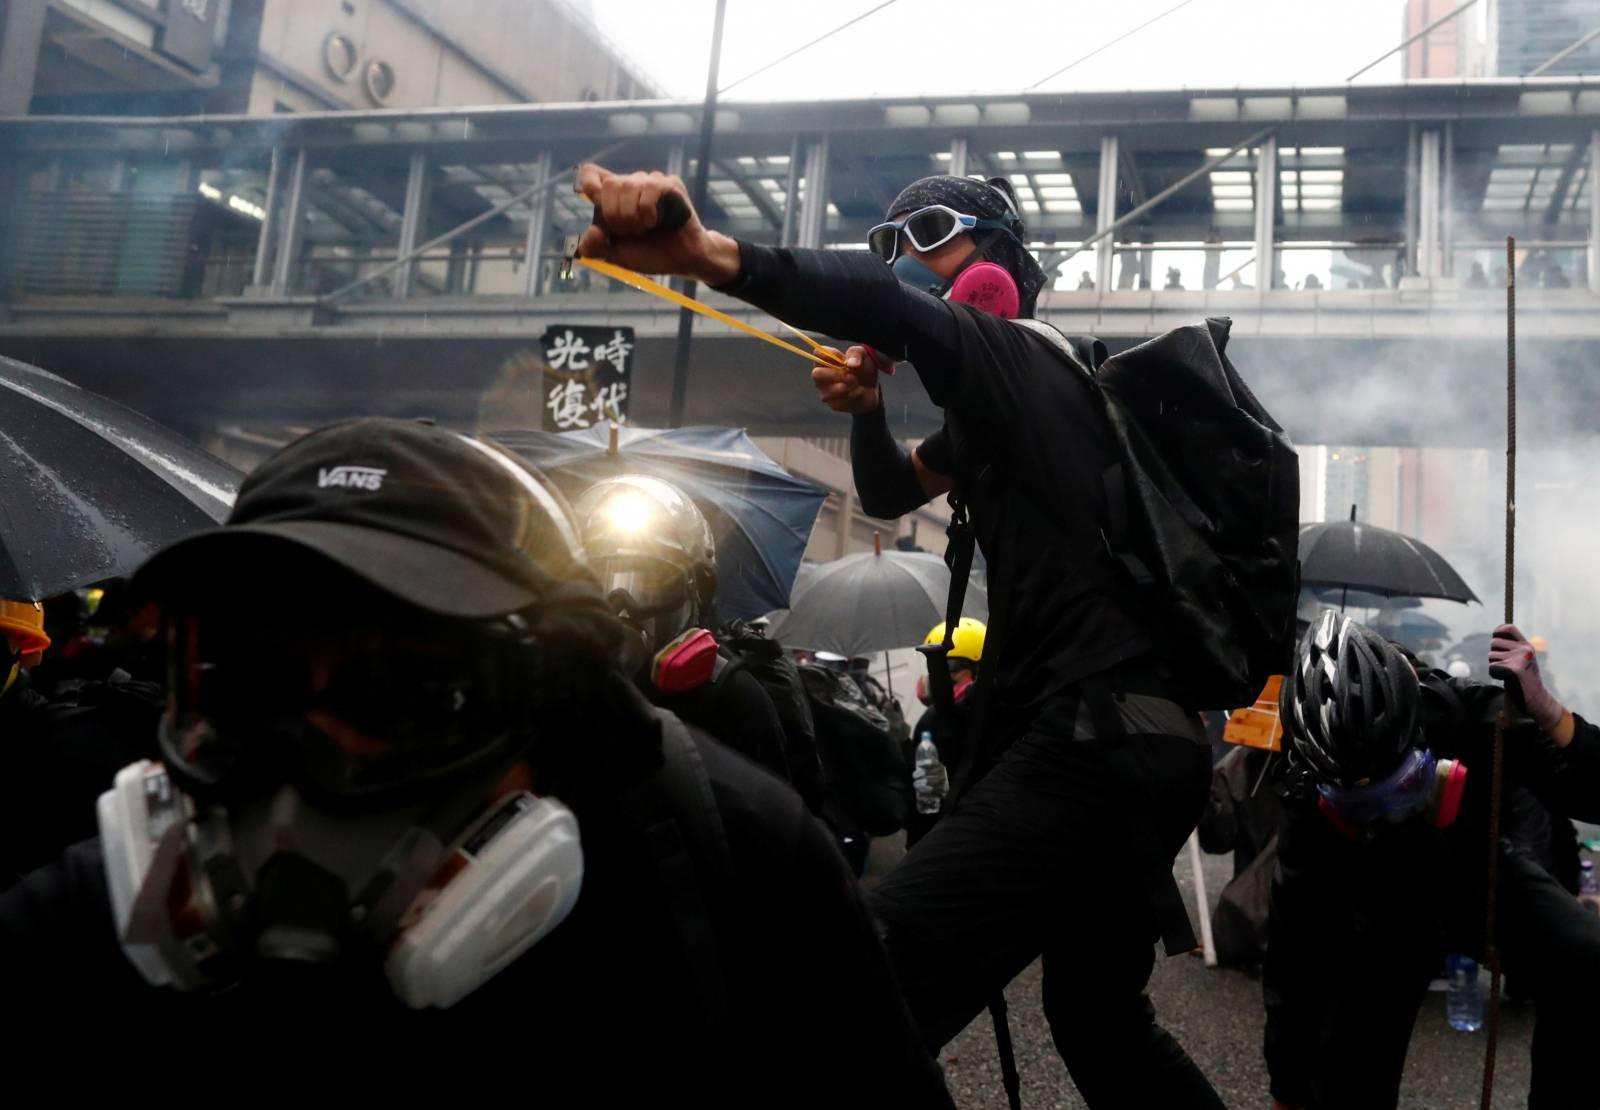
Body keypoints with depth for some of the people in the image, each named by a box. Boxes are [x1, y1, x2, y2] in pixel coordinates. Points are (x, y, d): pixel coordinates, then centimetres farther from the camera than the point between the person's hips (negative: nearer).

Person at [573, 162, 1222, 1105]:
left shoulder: (1015, 356, -5)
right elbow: (892, 492, 32)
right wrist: (866, 412, 9)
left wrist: (705, 252, -41)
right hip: (1131, 742, 11)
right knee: (1098, 1018, 27)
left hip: (1096, 741, -11)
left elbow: (886, 305, -27)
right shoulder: (998, 400, 24)